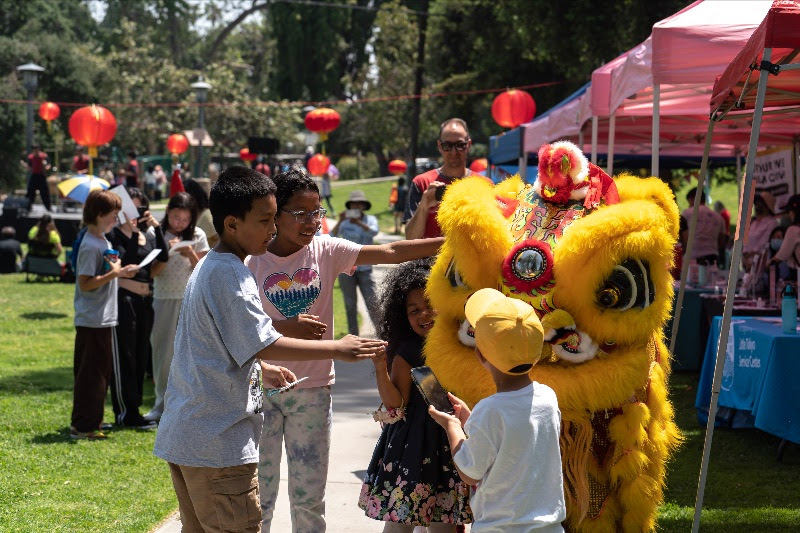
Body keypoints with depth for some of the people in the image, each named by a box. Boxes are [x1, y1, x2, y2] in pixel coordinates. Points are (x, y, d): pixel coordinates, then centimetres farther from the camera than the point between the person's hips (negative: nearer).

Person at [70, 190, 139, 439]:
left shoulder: (103, 241, 13)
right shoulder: (90, 246, -18)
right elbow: (85, 283, -22)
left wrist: (120, 272, 7)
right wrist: (113, 274, -24)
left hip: (103, 319, 10)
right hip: (93, 322, -10)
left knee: (100, 373, 16)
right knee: (91, 374, -5)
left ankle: (91, 420, 24)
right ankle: (82, 426, 0)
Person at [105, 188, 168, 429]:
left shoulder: (148, 235, 14)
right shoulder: (115, 234, -6)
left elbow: (163, 257, -4)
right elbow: (124, 260, -21)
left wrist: (156, 227, -9)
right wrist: (133, 233, -23)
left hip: (145, 300, 7)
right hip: (123, 298, -7)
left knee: (141, 356, 11)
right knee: (124, 356, -2)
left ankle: (131, 410, 19)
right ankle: (125, 413, 2)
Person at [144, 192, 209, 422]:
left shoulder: (197, 236, 1)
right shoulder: (155, 234, -2)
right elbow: (152, 272, -4)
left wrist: (191, 254, -18)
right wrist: (166, 253, -20)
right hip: (164, 299, 0)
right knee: (163, 352, 4)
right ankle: (162, 404, 13)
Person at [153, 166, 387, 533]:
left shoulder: (206, 268, 14)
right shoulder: (230, 275, -17)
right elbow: (265, 344, -21)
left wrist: (261, 370, 22)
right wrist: (338, 348, -16)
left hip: (182, 436, 10)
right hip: (219, 444, -10)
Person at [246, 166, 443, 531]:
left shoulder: (325, 251, -3)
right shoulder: (254, 262, -7)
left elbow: (389, 253, -13)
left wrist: (448, 241, -24)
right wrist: (287, 327, -23)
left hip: (313, 390, 2)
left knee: (309, 495, 9)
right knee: (259, 491, 6)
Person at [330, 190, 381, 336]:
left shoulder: (370, 219, 3)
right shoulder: (344, 222, 4)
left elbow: (374, 231, -18)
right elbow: (332, 237, -9)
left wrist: (359, 223, -31)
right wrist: (340, 222, -23)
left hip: (365, 267, -1)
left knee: (371, 302, -6)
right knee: (350, 304, 6)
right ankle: (353, 335, 14)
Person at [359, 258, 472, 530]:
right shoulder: (406, 354, -7)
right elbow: (395, 405, -12)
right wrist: (381, 369, -22)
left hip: (450, 442, 3)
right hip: (412, 444, -3)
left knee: (444, 522, 9)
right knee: (400, 521, 2)